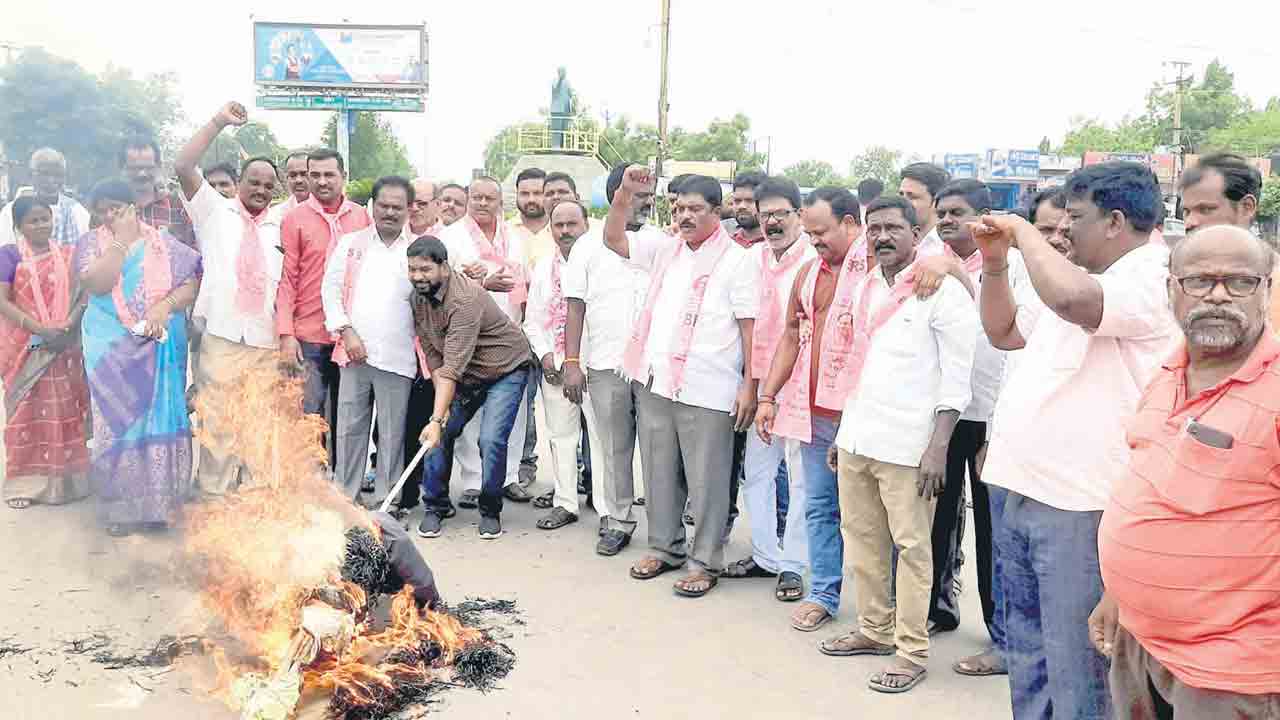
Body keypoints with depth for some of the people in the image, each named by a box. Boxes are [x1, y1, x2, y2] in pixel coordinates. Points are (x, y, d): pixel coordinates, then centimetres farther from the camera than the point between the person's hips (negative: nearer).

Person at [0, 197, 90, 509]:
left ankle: (62, 478, 15)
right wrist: (40, 329, -18)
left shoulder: (69, 254, 8)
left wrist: (67, 327, -14)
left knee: (64, 411, 4)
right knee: (27, 411, 3)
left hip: (64, 347, 2)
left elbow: (83, 296, 4)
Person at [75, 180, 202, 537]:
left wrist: (166, 305, -19)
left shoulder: (163, 242, 4)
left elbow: (194, 281, -4)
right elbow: (97, 283, -15)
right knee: (118, 420, 4)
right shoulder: (91, 242, 3)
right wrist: (122, 240, -14)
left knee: (160, 418, 4)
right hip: (112, 349, 0)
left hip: (160, 346, 0)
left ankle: (158, 502, 14)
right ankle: (120, 506, 12)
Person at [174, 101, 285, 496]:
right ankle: (214, 495, 6)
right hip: (220, 337, -3)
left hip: (268, 342, 3)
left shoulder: (280, 228, 16)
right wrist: (218, 122, -6)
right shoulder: (214, 210, 10)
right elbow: (183, 167, -3)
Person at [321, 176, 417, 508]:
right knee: (349, 427, 6)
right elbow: (331, 289, 6)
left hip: (398, 356, -1)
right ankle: (345, 496, 18)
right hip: (354, 352, 1)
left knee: (393, 431, 4)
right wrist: (347, 331, -4)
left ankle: (385, 499, 15)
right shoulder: (351, 243, 10)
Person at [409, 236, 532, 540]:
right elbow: (431, 352, -2)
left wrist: (437, 418, -41)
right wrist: (443, 402, -13)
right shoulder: (418, 296, -6)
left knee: (491, 440, -18)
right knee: (440, 435, -4)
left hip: (505, 369, -7)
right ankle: (436, 506, 14)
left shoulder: (465, 298, -32)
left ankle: (491, 510, 4)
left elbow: (453, 365, -37)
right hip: (466, 375, 7)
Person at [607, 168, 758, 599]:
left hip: (706, 390, -6)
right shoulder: (665, 251, 13)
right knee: (659, 473, 15)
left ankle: (705, 562, 14)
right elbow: (613, 239, 16)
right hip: (655, 382, 6)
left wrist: (749, 386, -12)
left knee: (705, 480, 2)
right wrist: (625, 193, 1)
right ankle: (665, 547, 30)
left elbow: (750, 327, -7)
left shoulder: (736, 260, -4)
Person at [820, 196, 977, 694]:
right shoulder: (866, 288, 14)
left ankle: (912, 650, 10)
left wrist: (938, 447, -15)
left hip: (906, 445, -7)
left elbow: (957, 376, -9)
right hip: (856, 440, 7)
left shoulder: (943, 289, -7)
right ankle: (874, 629, 28)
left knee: (911, 548, 0)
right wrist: (845, 429, 17)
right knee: (861, 539, 14)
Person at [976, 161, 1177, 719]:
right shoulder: (1073, 277, 15)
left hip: (1079, 507, -9)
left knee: (1074, 669, 1)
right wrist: (996, 262, 10)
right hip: (1025, 495, 9)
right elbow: (1004, 333, 25)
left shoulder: (1150, 279, -14)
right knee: (1026, 656, 21)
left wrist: (1024, 232, -18)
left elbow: (1070, 299, -35)